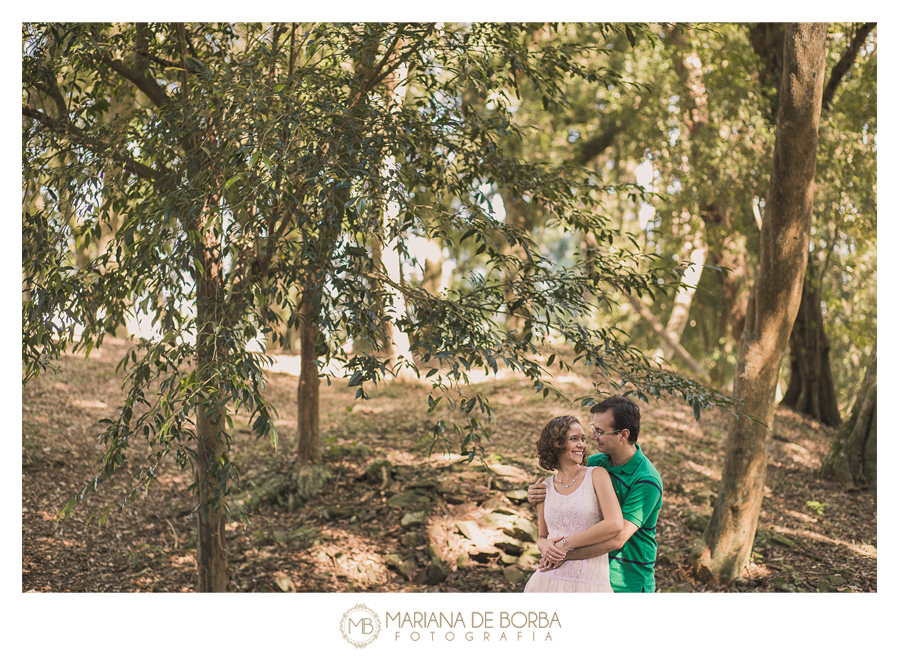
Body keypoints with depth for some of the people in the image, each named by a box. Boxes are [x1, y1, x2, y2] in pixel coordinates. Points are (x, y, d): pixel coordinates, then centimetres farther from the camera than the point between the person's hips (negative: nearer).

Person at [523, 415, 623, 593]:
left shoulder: (597, 475, -2)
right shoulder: (545, 487, 8)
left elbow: (614, 525, -14)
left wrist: (566, 544, -12)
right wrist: (544, 545, -5)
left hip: (590, 583, -3)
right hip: (548, 579, 3)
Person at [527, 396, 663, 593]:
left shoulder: (647, 481, -19)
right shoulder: (596, 463, 2)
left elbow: (617, 539, -27)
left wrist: (566, 554, -27)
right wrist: (534, 492, -8)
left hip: (629, 584, -6)